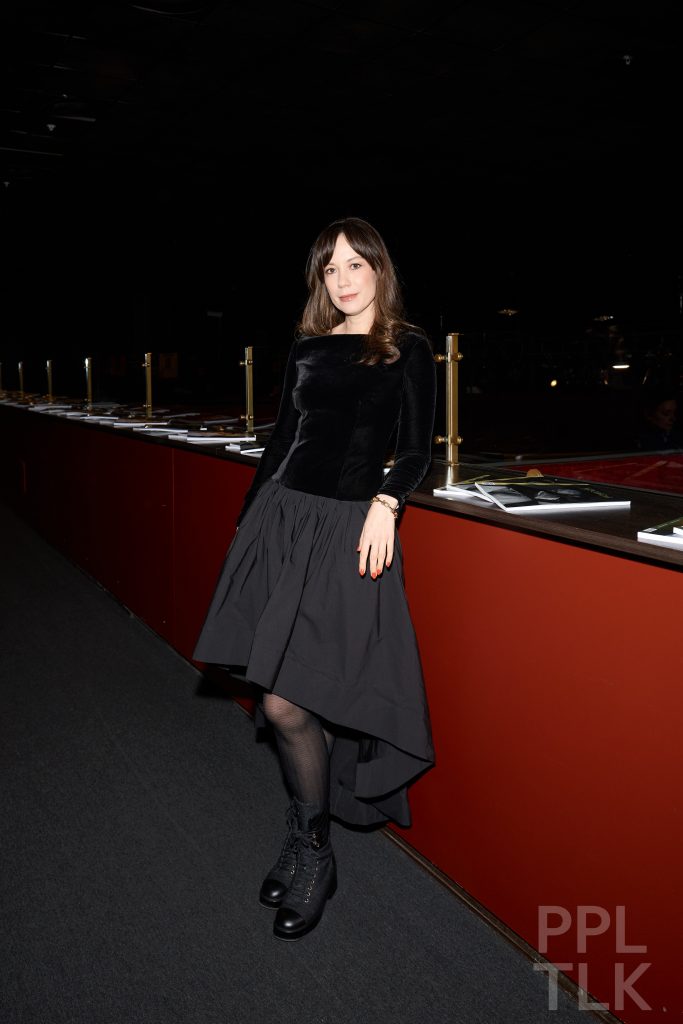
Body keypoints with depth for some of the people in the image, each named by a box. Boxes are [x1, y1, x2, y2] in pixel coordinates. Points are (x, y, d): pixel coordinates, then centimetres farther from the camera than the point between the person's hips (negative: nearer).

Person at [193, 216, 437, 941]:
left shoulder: (407, 351, 4)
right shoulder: (306, 350, 15)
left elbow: (416, 451, 2)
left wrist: (384, 502, -15)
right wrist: (247, 523, 17)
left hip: (347, 531, -4)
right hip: (280, 521, 4)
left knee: (285, 704, -10)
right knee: (287, 705, 5)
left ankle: (311, 851, 12)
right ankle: (305, 842, 25)